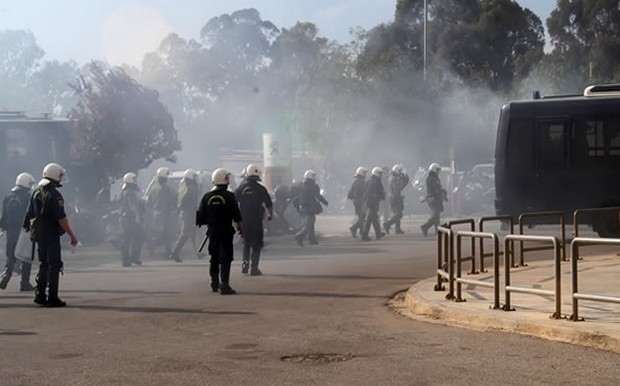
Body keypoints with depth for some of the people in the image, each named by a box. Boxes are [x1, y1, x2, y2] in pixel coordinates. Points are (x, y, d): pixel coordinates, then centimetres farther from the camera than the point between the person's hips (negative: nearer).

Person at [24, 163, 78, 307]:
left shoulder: (36, 193, 9)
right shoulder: (55, 195, -16)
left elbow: (29, 215, 14)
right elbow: (61, 218, -19)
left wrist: (32, 230, 23)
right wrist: (72, 235, -14)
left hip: (38, 234, 8)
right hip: (52, 235, -8)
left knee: (43, 264, 17)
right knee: (54, 265, -2)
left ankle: (40, 295, 17)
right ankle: (52, 298, -3)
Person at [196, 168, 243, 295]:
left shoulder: (207, 197, 2)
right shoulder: (229, 196, -10)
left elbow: (201, 217, 5)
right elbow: (237, 215, -8)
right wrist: (240, 227, 6)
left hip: (212, 231, 4)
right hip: (226, 231, -4)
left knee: (214, 257, 17)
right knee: (225, 258, -5)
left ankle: (214, 283, 26)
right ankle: (224, 285, -13)